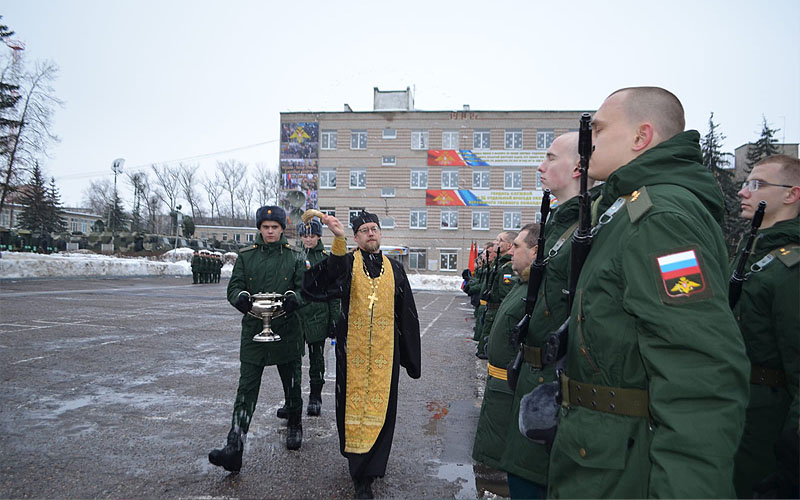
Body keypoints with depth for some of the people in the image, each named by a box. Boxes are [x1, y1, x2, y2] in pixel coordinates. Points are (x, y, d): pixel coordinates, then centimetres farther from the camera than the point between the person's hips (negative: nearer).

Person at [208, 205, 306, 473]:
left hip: (287, 331, 0)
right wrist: (242, 297, -21)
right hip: (253, 330, 0)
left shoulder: (294, 258, 3)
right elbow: (233, 288, 2)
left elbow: (304, 289, 0)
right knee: (246, 391, -5)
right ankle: (234, 449, -5)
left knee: (292, 386, 14)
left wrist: (292, 297, -23)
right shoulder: (246, 256, 6)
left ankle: (294, 426, 40)